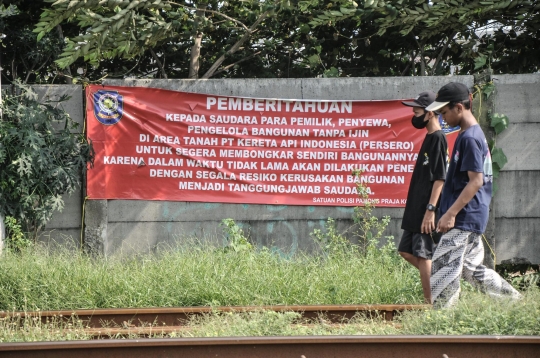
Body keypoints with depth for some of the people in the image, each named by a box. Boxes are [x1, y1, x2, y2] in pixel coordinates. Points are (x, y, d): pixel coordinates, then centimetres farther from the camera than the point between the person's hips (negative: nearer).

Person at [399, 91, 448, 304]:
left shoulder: (438, 139, -14)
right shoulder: (429, 138, 16)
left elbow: (440, 178, -19)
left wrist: (430, 209, -24)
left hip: (426, 211, -10)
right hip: (416, 210, 10)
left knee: (422, 254, -8)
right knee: (406, 250, 14)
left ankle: (431, 304, -4)